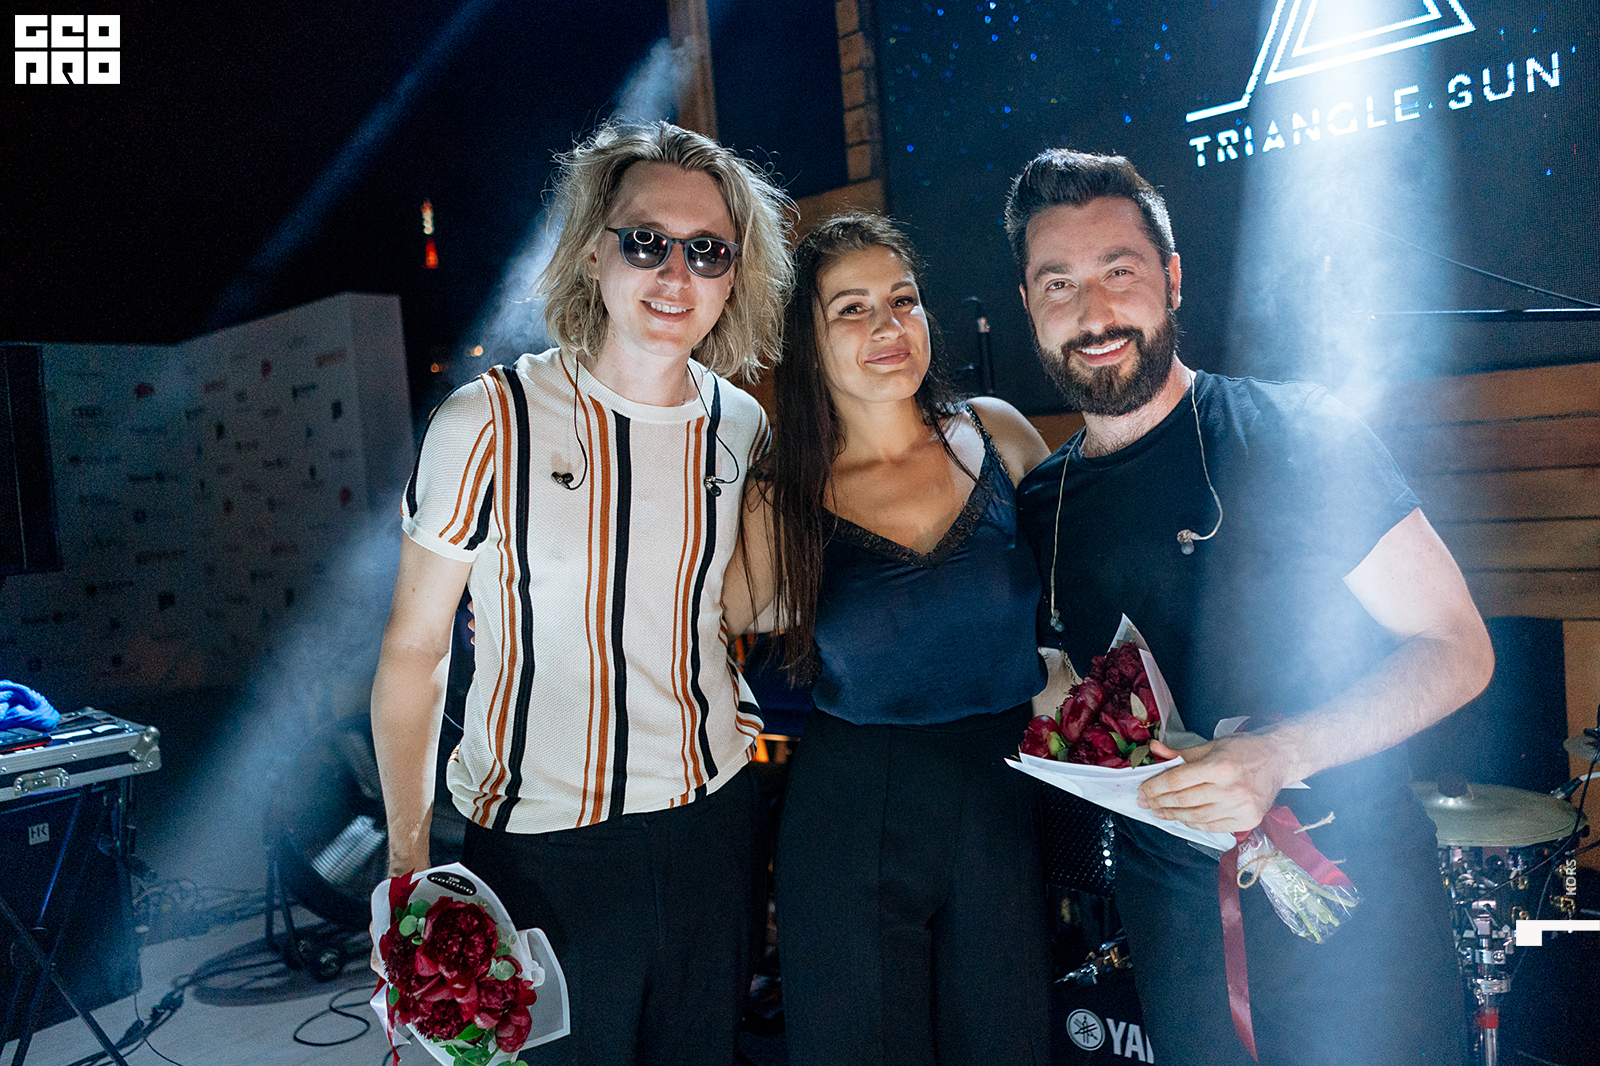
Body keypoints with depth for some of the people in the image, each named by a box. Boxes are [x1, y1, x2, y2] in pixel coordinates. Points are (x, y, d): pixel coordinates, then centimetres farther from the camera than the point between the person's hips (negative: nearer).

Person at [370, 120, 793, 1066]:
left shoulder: (742, 427, 0)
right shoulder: (490, 422, -13)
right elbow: (414, 650, -8)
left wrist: (748, 727, 6)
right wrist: (408, 864, -9)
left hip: (713, 823, 4)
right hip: (539, 853, -3)